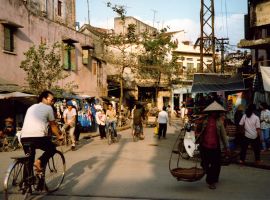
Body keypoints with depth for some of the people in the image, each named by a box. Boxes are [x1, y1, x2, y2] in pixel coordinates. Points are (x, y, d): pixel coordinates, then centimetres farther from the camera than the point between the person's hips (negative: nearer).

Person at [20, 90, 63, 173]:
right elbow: (53, 125, 15)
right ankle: (39, 161, -2)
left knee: (28, 161, 18)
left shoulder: (31, 107, 27)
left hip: (24, 137, 6)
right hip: (38, 137, -6)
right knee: (52, 148, 20)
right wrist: (59, 136, 30)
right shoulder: (48, 108, 8)